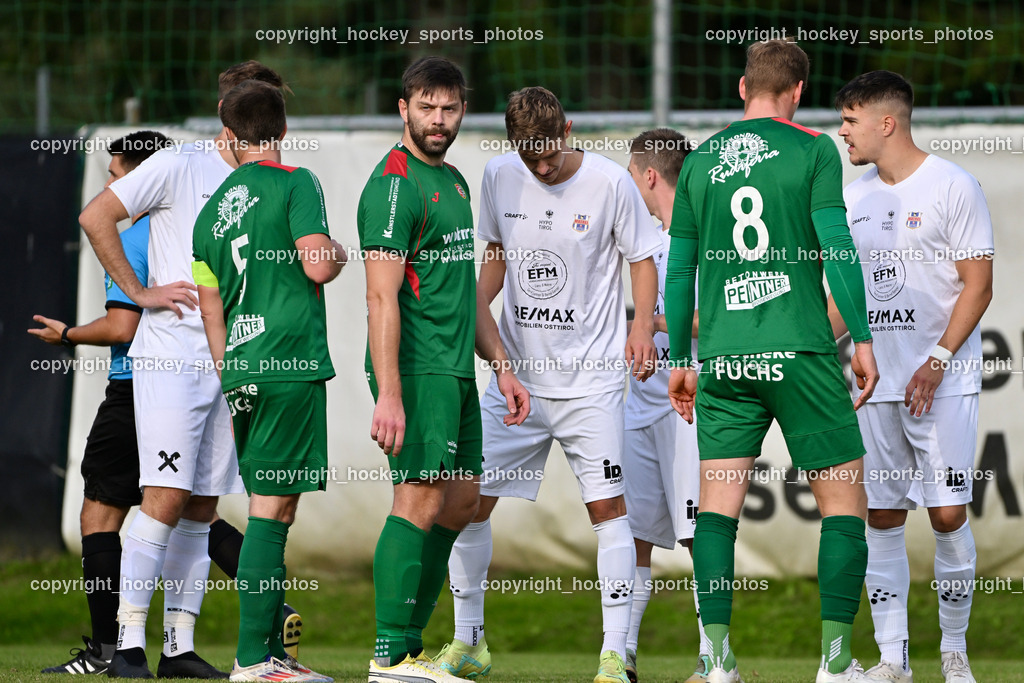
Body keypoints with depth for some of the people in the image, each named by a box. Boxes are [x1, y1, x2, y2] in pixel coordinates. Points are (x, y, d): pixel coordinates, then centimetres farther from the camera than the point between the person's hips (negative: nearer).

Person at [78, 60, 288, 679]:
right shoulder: (180, 167, -4)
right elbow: (95, 217, -5)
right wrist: (139, 292, -7)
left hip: (234, 365, 6)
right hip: (172, 356, -6)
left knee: (203, 507, 6)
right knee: (167, 497, -12)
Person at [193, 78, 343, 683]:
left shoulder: (211, 211, 16)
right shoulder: (294, 182, -4)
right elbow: (318, 265, -15)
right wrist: (341, 252, 7)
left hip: (240, 369, 7)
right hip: (291, 361, -7)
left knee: (272, 510, 12)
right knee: (272, 508, -8)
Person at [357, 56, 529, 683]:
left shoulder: (454, 181, 18)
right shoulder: (394, 184, -11)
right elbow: (382, 298, -18)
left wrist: (500, 364, 22)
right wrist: (388, 394, -24)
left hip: (456, 372, 10)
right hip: (418, 369, -10)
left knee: (461, 501, 10)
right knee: (421, 500, -12)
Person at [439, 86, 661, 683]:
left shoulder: (609, 182, -8)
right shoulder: (499, 177, 3)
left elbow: (643, 259, 1)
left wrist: (643, 326, -13)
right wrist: (480, 309, 4)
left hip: (591, 377, -4)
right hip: (516, 373, 4)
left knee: (607, 505, -10)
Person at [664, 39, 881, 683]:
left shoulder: (700, 161, 11)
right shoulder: (812, 149, 0)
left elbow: (679, 270, 13)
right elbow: (836, 247, -7)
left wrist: (681, 360, 21)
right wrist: (862, 339, -1)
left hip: (723, 358, 3)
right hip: (801, 350, -3)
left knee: (718, 503, 5)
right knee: (844, 496, 4)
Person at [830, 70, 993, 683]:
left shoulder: (953, 187, -6)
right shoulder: (855, 198, 13)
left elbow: (978, 287, -8)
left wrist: (938, 361, -16)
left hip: (943, 381, -6)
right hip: (877, 381, 6)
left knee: (948, 514, -8)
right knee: (882, 517, 2)